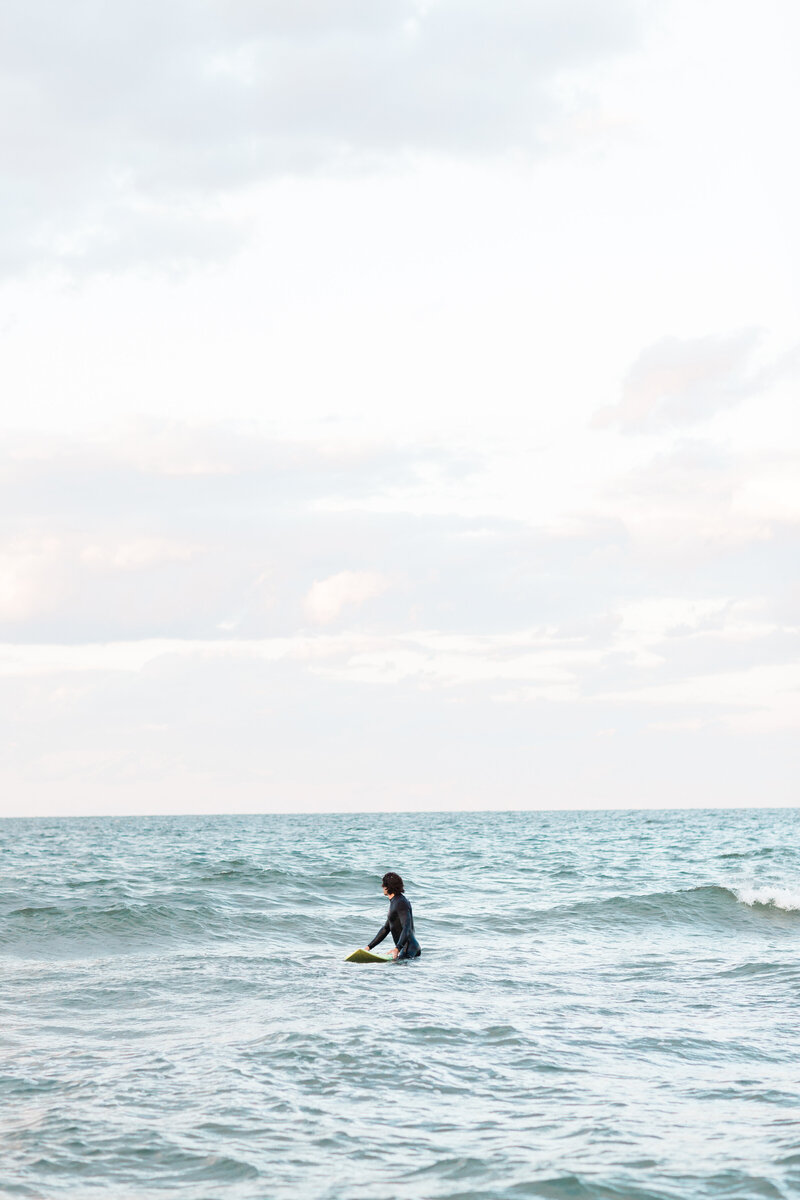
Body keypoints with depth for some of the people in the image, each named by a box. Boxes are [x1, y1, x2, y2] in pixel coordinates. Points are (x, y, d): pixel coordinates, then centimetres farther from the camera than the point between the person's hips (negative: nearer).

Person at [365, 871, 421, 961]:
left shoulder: (401, 903, -13)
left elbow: (406, 928, -24)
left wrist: (397, 948, -35)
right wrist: (369, 947, 24)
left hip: (409, 948, -10)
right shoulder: (394, 902, 20)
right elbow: (385, 929, 27)